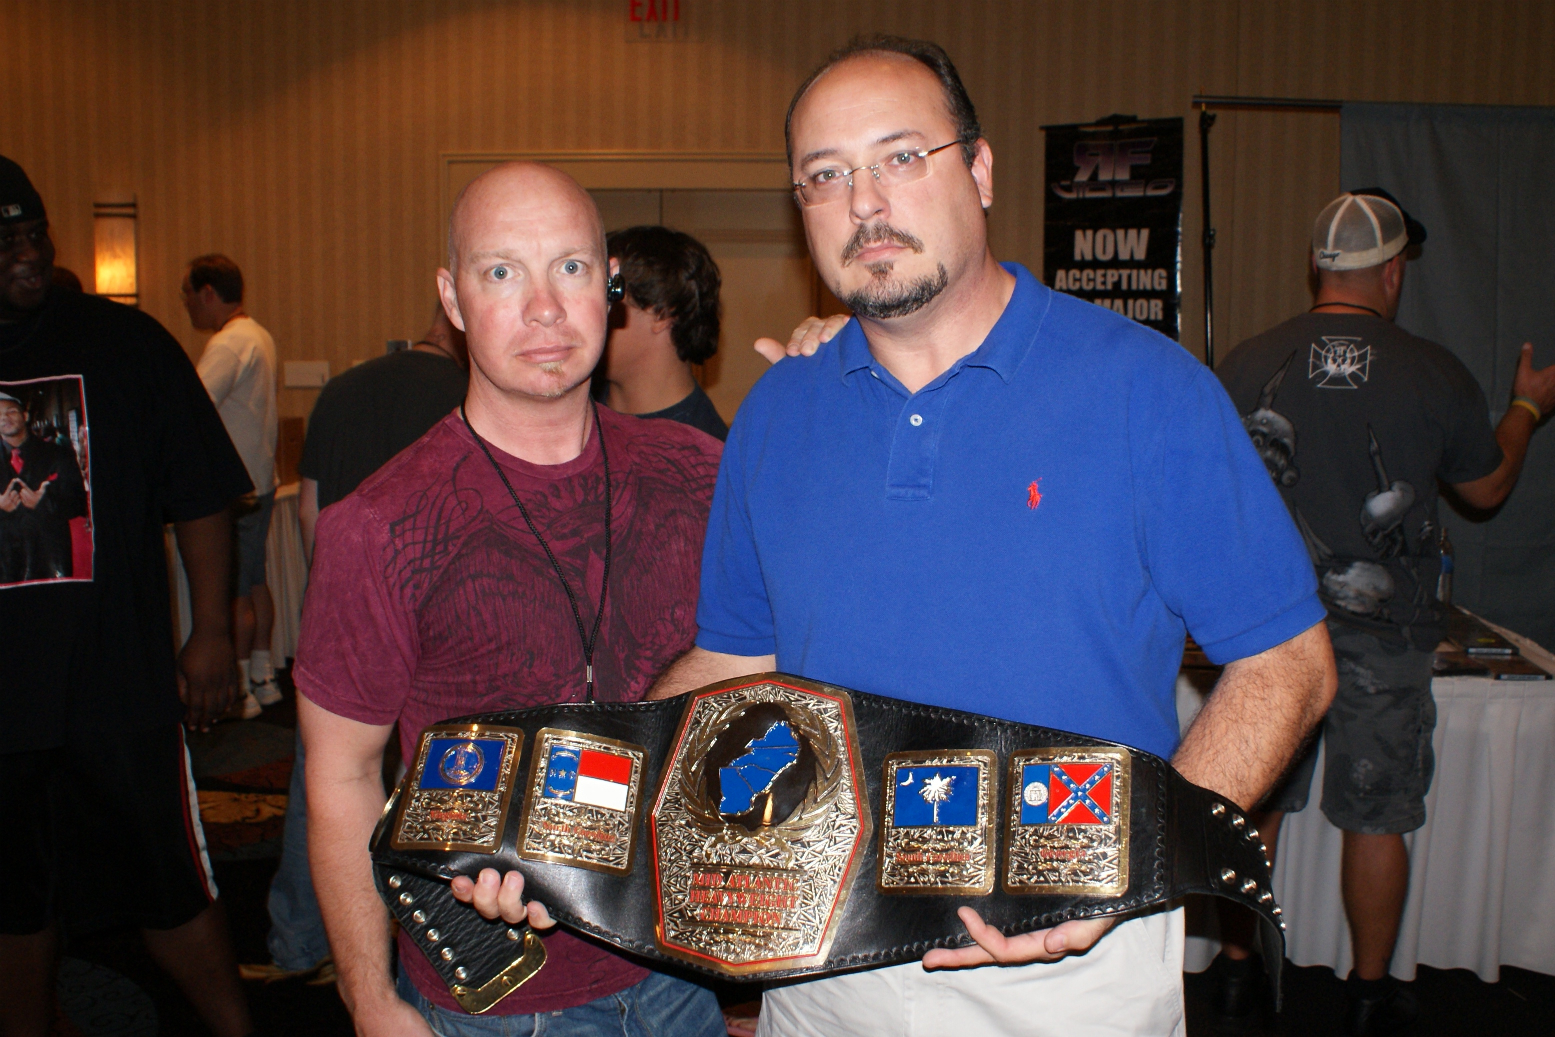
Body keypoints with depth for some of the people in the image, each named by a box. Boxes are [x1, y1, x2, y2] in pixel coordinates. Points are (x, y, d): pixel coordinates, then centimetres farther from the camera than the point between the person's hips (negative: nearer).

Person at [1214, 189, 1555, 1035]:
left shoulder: (1247, 364, -5)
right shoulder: (1435, 374, -8)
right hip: (1382, 634, -1)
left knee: (1255, 804, 14)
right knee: (1376, 817, 12)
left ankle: (1237, 968, 26)